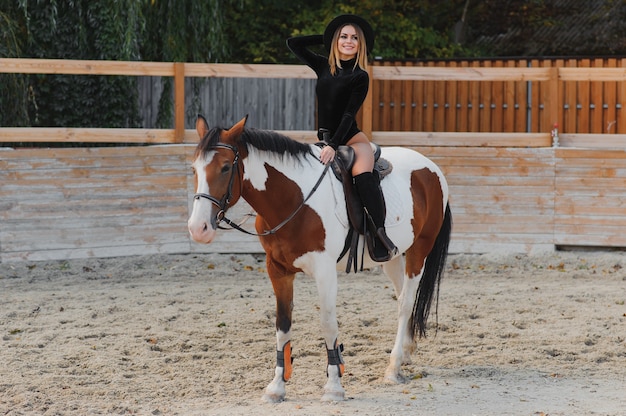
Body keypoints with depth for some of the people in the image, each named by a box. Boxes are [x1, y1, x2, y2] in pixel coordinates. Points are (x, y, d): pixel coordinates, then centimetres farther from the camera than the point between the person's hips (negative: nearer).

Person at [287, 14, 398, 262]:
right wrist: (325, 39, 12)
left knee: (363, 174, -34)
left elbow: (349, 114, -12)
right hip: (324, 139, 7)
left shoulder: (360, 77, -4)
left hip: (350, 139, -7)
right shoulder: (323, 67, 10)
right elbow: (293, 44, 15)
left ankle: (380, 236, -45)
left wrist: (333, 146, -22)